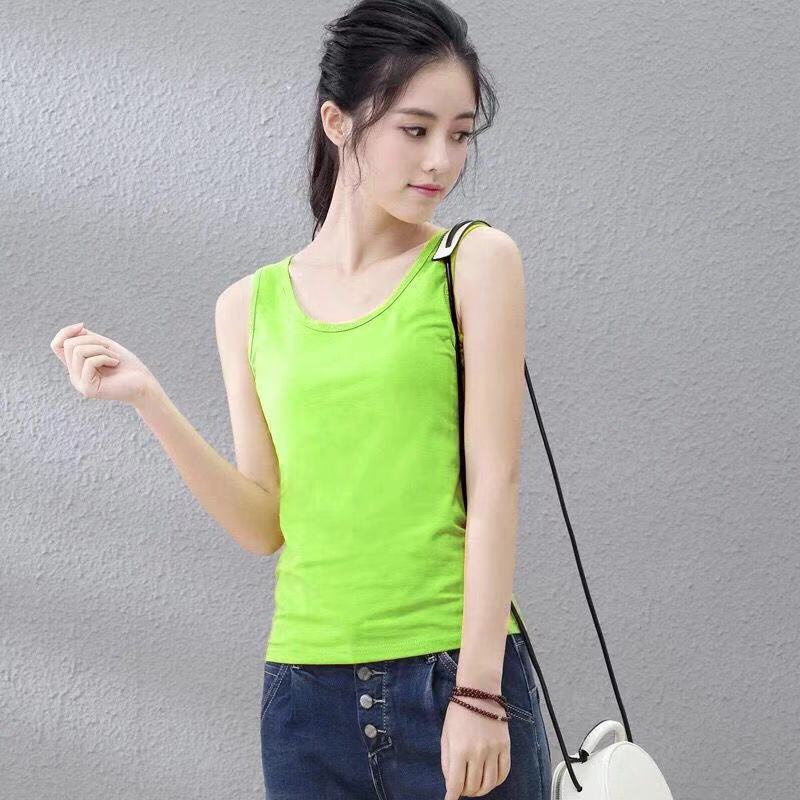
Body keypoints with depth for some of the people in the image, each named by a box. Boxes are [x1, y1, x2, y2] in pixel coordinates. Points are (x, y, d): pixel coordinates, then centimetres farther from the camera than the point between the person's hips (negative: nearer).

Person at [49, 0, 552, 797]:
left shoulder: (476, 262, -1)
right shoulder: (252, 306, 6)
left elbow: (494, 482, -7)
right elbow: (267, 524, 5)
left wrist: (478, 690, -13)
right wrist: (150, 401, -6)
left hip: (458, 671, -2)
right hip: (307, 690, 2)